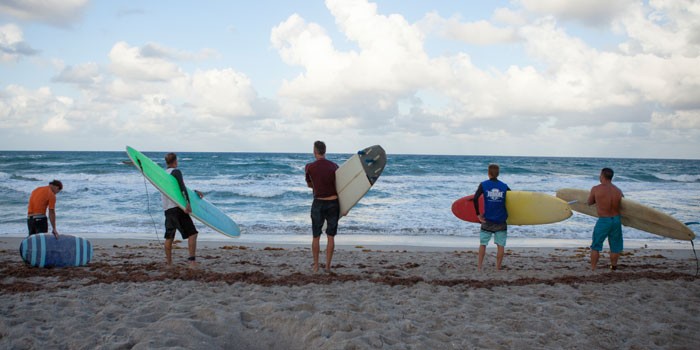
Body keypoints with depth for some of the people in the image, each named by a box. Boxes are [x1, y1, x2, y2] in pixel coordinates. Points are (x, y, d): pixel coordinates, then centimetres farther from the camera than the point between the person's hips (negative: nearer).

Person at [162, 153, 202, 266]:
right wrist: (188, 202, -28)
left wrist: (194, 192, 28)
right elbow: (182, 188, -19)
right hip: (177, 208, -8)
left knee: (169, 237, 15)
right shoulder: (176, 172, -4)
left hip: (167, 209, 8)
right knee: (192, 233, -6)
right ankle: (192, 259, -14)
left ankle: (168, 262, 18)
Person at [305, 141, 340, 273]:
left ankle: (316, 266, 16)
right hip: (333, 203, 2)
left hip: (318, 204, -1)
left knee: (316, 236, 11)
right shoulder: (334, 166, 0)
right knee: (331, 236, 8)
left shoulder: (310, 167, -6)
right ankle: (328, 266, 9)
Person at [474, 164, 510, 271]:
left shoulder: (483, 185, -2)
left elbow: (475, 198, -14)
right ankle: (498, 268, 7)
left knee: (483, 244, 10)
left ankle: (479, 267, 9)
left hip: (487, 220, -1)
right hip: (501, 222, 1)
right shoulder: (504, 186, 3)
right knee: (501, 245, 6)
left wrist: (478, 214, -7)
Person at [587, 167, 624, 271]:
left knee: (595, 246, 9)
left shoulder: (596, 189, -11)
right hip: (616, 220, 3)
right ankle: (613, 266, 27)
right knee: (615, 246, 18)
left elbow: (589, 202, 2)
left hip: (603, 220, -3)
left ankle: (592, 268, 9)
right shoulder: (618, 191, -1)